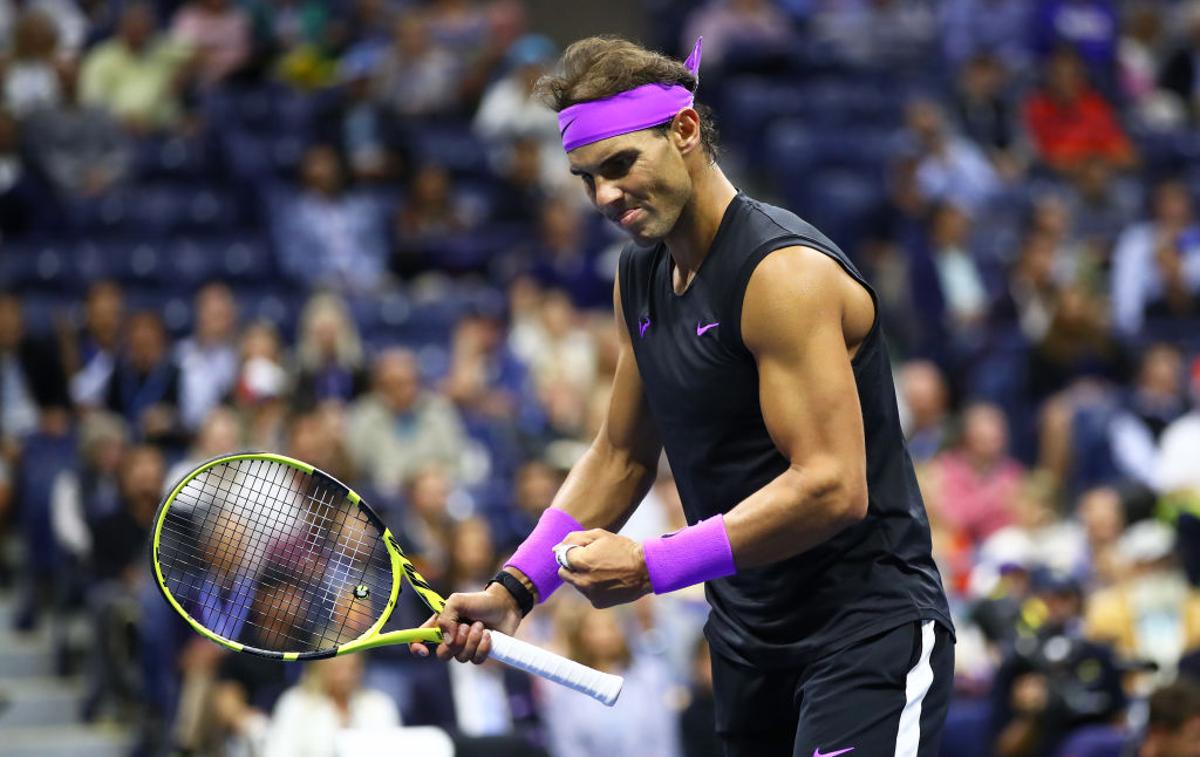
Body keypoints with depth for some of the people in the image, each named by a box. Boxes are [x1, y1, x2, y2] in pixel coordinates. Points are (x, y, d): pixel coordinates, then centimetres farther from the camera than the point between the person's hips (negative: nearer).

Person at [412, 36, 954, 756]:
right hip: (749, 637, 8)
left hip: (867, 633, -8)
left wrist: (652, 567, -23)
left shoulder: (786, 272, -18)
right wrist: (515, 587, 7)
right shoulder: (640, 276, 9)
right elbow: (622, 455, 19)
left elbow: (833, 487, -24)